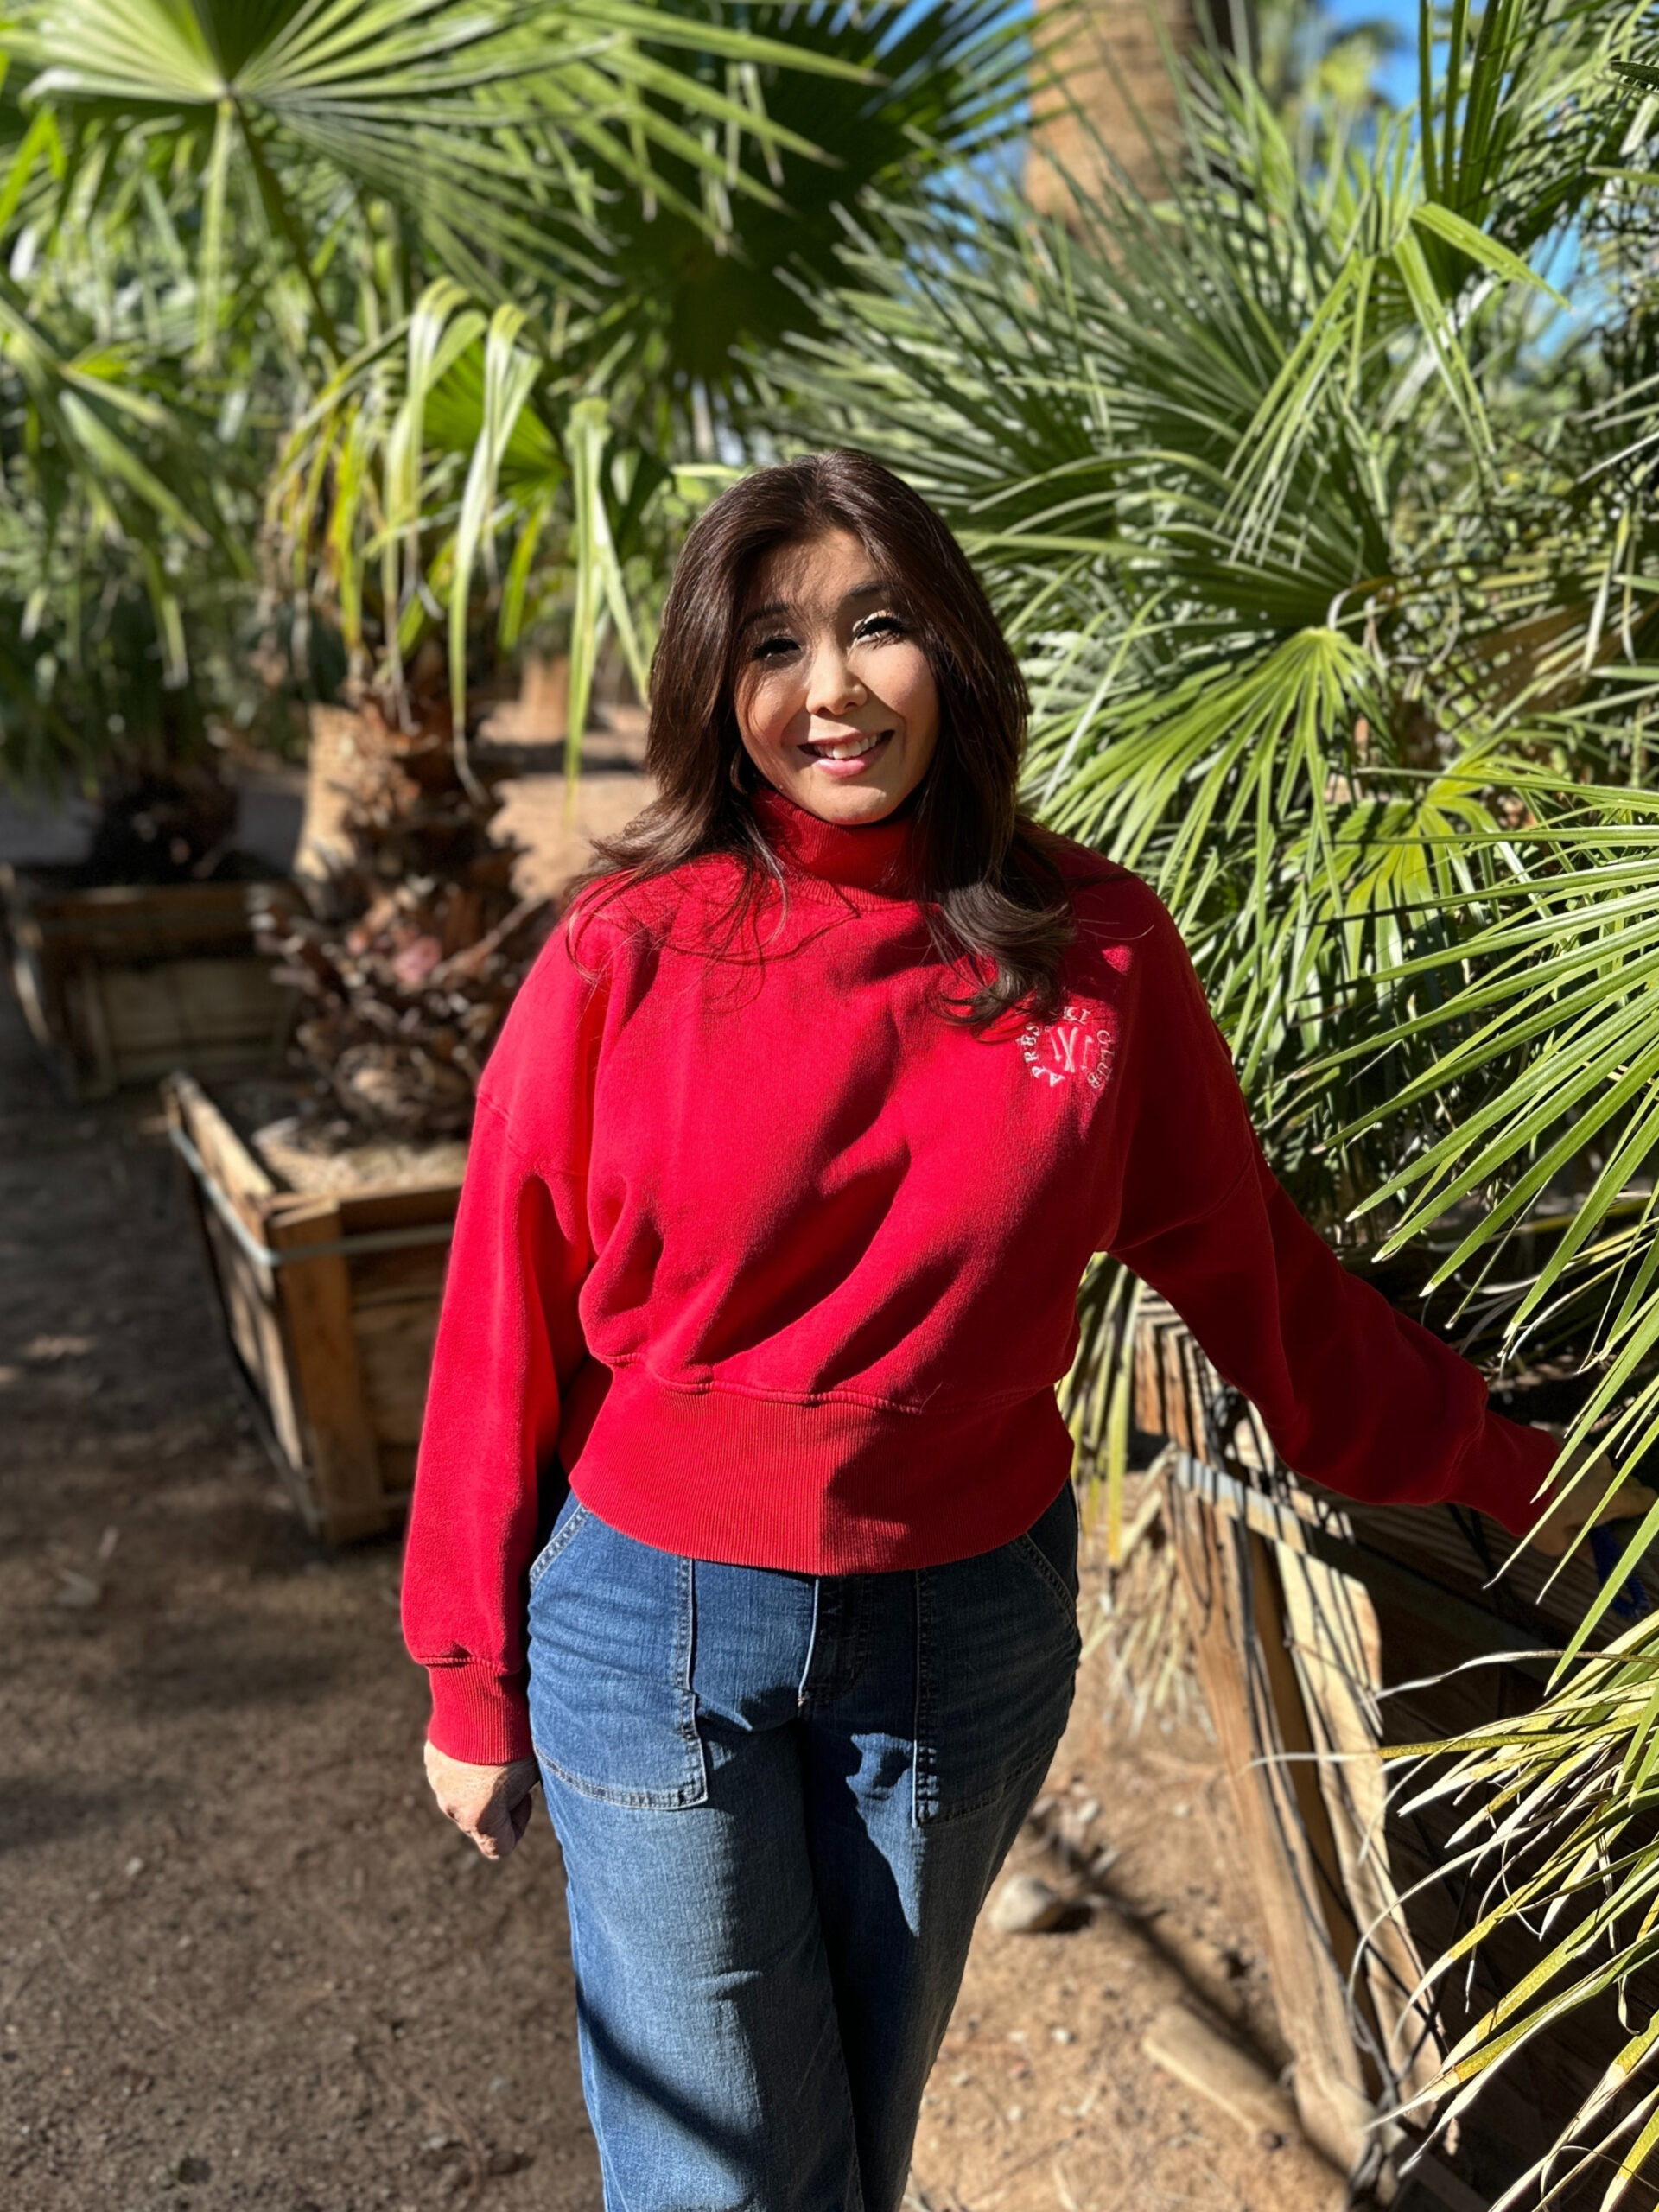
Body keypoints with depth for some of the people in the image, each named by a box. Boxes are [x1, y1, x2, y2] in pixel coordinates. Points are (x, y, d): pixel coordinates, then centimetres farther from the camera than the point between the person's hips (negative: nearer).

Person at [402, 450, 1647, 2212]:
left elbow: (1250, 1267, 4)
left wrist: (1509, 1470, 8)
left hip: (965, 1631, 2)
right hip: (656, 1625, -1)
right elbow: (506, 1335, -5)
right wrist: (475, 1682, 1)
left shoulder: (1095, 947, -6)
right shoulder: (631, 951, -11)